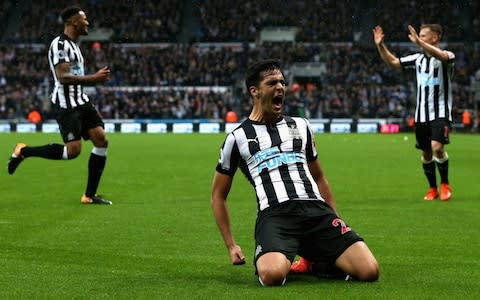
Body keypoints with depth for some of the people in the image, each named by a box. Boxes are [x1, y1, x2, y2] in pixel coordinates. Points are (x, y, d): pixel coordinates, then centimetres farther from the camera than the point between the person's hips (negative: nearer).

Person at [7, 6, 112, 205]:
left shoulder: (73, 45, 18)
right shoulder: (60, 44, -14)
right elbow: (62, 77, -24)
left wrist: (97, 77, 12)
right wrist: (93, 78, -23)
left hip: (80, 101, 10)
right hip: (66, 104, -10)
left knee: (101, 141, 0)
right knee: (73, 150, -14)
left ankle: (90, 195, 5)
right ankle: (24, 151, 5)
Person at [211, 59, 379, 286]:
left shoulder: (300, 126, 24)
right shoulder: (237, 138, 13)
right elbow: (218, 194, 19)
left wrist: (336, 221, 26)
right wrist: (231, 246, 12)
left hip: (317, 210, 3)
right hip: (274, 214, -3)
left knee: (370, 271, -18)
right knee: (273, 274, -36)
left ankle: (317, 260, 12)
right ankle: (276, 260, 2)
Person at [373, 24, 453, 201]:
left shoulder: (447, 57, -8)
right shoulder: (418, 58, 10)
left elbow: (442, 56, -33)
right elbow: (392, 62, 14)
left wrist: (419, 42, -44)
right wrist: (380, 45, 0)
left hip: (440, 113, -6)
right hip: (421, 114, 6)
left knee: (437, 147, -21)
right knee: (426, 154, 7)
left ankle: (445, 185, -2)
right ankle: (432, 189, 22)